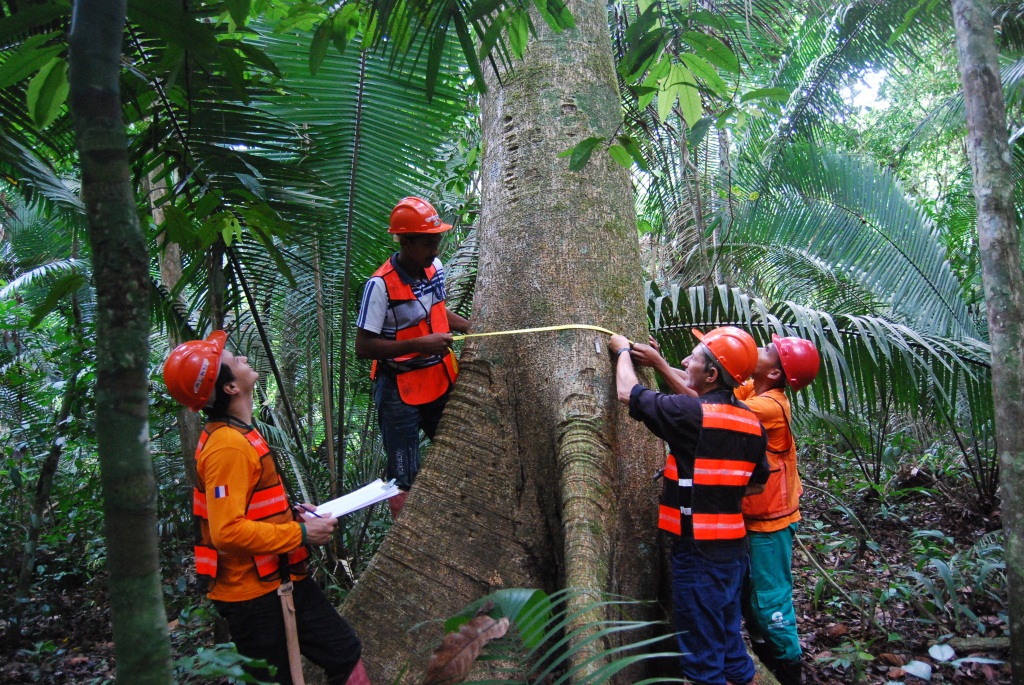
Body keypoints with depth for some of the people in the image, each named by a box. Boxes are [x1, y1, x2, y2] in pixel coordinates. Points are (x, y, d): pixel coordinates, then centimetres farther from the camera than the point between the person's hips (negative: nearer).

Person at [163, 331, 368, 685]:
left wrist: (294, 514, 7)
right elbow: (227, 531, -30)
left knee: (345, 652, 16)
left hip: (278, 580, 10)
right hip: (256, 595, -10)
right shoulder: (227, 446, -24)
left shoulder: (236, 434, 8)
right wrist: (300, 534, -22)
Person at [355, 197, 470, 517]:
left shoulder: (435, 268, -2)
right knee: (404, 478, 3)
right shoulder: (381, 285, -22)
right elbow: (363, 348, -22)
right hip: (401, 392, -7)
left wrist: (473, 328, 2)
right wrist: (420, 344, -27)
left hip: (441, 381, 7)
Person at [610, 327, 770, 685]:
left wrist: (623, 351, 10)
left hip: (698, 548, -8)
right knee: (729, 640, 21)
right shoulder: (751, 422, 4)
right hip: (734, 544, 8)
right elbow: (756, 484, 14)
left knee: (702, 654, 4)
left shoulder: (691, 413, -19)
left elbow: (627, 392, -8)